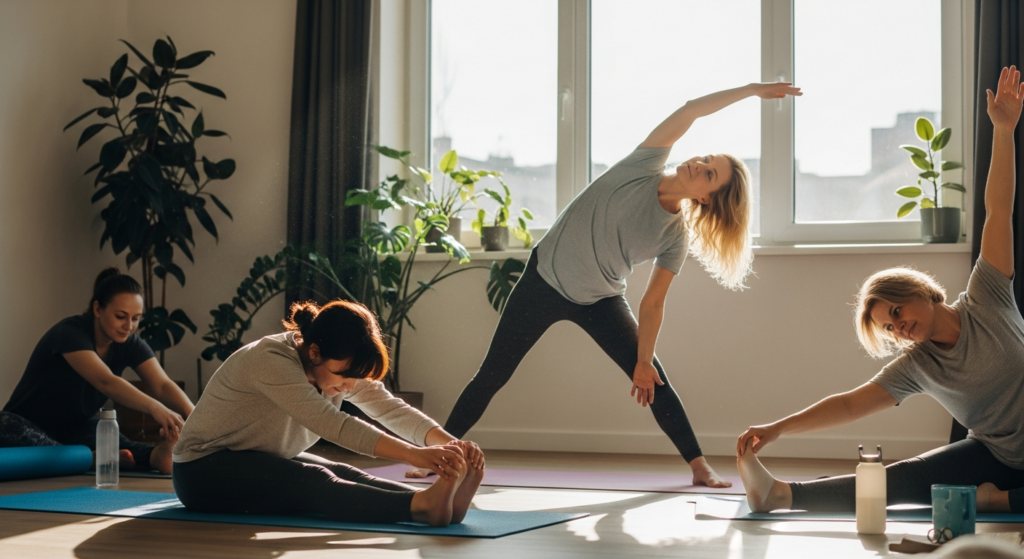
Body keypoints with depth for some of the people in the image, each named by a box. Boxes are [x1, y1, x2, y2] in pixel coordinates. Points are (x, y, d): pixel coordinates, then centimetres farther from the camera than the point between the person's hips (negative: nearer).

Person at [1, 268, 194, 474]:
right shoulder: (70, 333, -27)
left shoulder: (129, 343, -9)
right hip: (27, 424, -5)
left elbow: (163, 386, -20)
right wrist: (154, 408, -58)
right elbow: (106, 381, -43)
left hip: (77, 426, 5)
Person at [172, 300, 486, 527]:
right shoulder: (270, 361, -29)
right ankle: (423, 506, -55)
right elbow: (335, 425, -40)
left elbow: (391, 409, -17)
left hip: (266, 461, 8)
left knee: (344, 476, -22)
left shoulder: (341, 366, -4)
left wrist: (449, 443, -35)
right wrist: (415, 455, -48)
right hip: (205, 471, -8)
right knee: (314, 482, -33)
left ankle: (440, 500, -44)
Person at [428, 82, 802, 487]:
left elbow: (652, 302, -7)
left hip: (600, 301, 2)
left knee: (654, 379, -4)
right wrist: (751, 89, -27)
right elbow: (690, 111, -24)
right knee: (492, 376, 1)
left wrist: (643, 360, -12)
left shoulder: (676, 239, -13)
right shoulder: (644, 166, -16)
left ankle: (700, 467, 4)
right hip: (544, 279, -1)